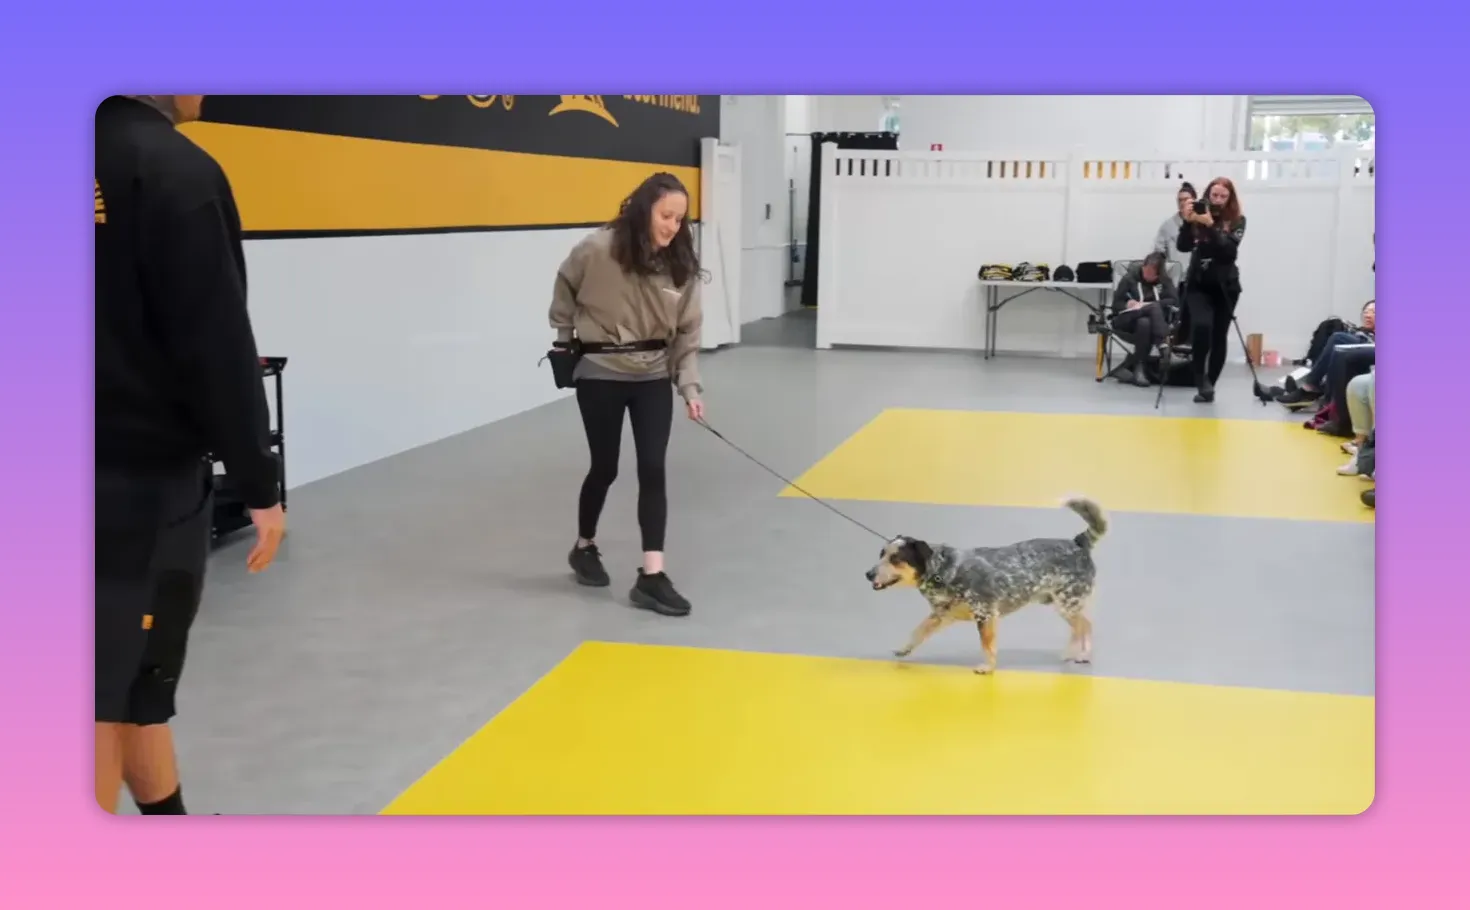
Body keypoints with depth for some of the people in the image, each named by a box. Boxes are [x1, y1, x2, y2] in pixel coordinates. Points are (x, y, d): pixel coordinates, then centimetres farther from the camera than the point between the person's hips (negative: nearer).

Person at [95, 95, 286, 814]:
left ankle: (166, 819, 33)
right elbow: (218, 346, -16)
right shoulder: (175, 172, -14)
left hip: (122, 470, 7)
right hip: (147, 475, -7)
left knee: (130, 677, 18)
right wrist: (260, 486, -9)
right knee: (120, 688, 0)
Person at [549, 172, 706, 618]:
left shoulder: (682, 265, -8)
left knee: (652, 470, -5)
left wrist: (690, 387, -12)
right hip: (599, 374, -3)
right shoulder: (597, 250, -17)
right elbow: (565, 289, 3)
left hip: (652, 376, 3)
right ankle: (584, 548, 35)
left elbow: (687, 332, -4)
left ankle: (651, 576, -1)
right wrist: (566, 339, 5)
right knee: (605, 468, 8)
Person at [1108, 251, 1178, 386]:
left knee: (1144, 323, -37)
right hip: (1128, 321, -2)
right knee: (1155, 308, -32)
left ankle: (1128, 366, -36)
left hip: (1153, 323, 2)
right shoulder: (1129, 279, 3)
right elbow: (1116, 304, 1)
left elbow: (1174, 301, -6)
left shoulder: (1164, 281, 8)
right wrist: (1129, 304, -20)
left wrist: (1150, 304, -18)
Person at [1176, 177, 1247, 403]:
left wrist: (1211, 225, -26)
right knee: (1201, 326, -22)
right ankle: (1201, 379, -8)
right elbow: (1183, 247, -9)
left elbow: (1228, 250, -17)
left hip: (1225, 286, 0)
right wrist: (1187, 221, -22)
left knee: (1219, 336, 2)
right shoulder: (1198, 218, 1)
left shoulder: (1237, 221, -2)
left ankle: (1209, 384, 13)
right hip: (1198, 284, 0)